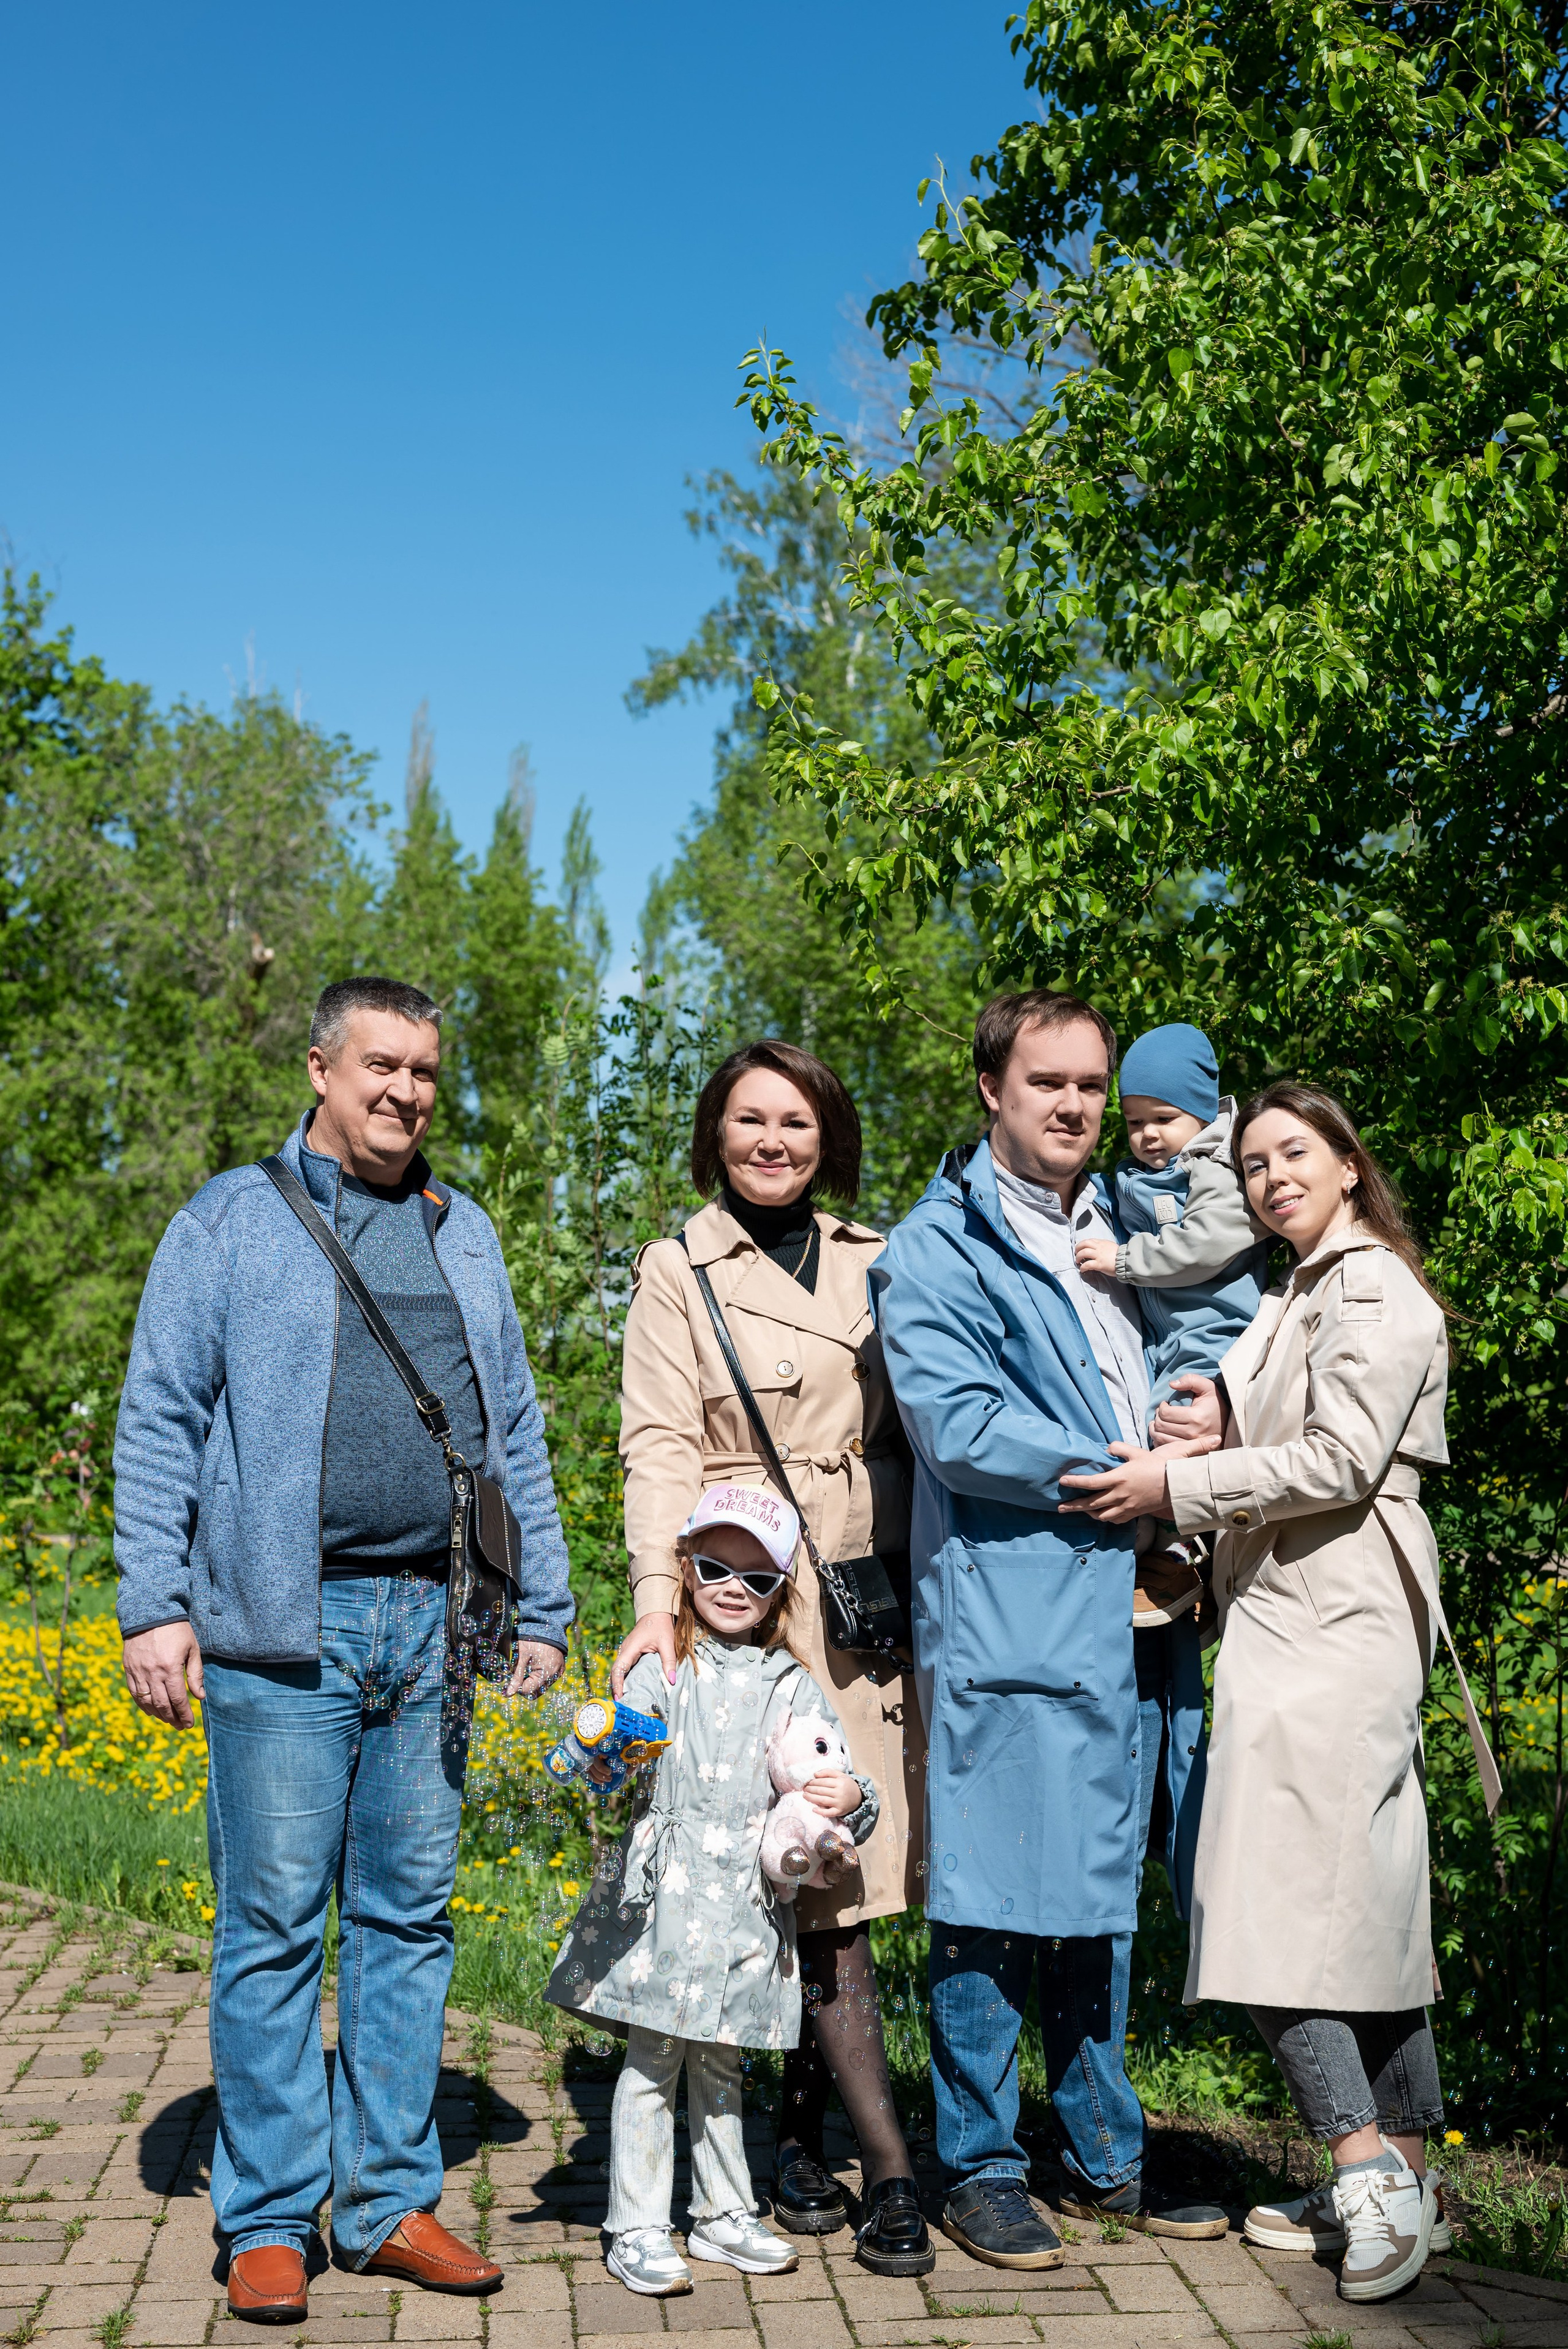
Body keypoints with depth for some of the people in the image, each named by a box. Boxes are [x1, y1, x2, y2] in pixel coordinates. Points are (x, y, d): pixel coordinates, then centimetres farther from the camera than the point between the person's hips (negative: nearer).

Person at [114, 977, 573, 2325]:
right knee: (273, 1924, 0)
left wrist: (543, 1606, 13)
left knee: (410, 1917, 8)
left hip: (434, 1630, 4)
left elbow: (516, 1434, 18)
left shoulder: (464, 1235, 17)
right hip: (282, 1629, -4)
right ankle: (271, 2219, 12)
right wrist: (156, 1606, -8)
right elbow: (160, 1421, 0)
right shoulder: (231, 1222, 4)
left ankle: (393, 2200, 19)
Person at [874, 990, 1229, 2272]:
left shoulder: (1122, 1227, 17)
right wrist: (1129, 1474, -9)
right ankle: (981, 2169, 13)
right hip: (1008, 1614, -7)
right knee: (995, 1896, -1)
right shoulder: (938, 1247, -5)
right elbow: (957, 1424, -16)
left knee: (1104, 1889, 15)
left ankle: (1105, 2155, 27)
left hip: (1127, 1610, 7)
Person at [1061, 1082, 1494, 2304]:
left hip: (1332, 1625, -10)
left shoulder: (1376, 1290, -7)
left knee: (1281, 1900, -12)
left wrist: (1178, 1485, -11)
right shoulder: (1296, 1298, 23)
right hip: (1294, 1615, 10)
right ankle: (1404, 2177, 14)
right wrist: (1221, 1420, 7)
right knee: (1369, 1901, 9)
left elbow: (1339, 1462, -16)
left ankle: (1365, 2164, -10)